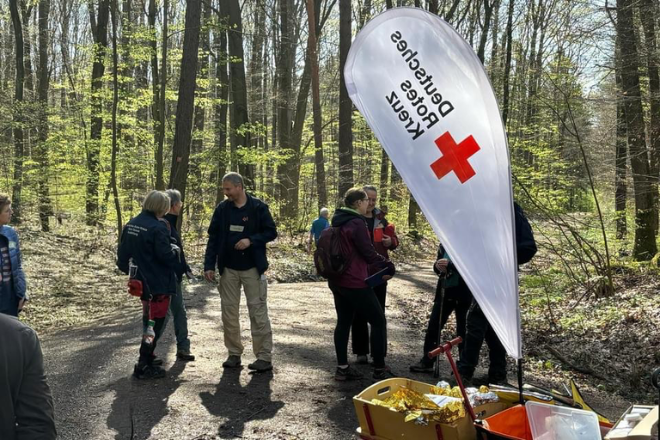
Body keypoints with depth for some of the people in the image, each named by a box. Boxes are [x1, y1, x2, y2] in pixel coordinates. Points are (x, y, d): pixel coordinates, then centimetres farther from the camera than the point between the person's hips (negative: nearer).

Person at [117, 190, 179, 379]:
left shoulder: (131, 224, 5)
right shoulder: (157, 227, -21)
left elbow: (123, 253, 11)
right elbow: (166, 256, -22)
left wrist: (129, 270, 22)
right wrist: (175, 249, -1)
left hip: (141, 281, 9)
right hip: (158, 283, -8)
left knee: (149, 319, 24)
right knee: (157, 322, 2)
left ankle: (147, 356, 35)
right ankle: (143, 367, 4)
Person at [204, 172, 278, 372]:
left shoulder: (258, 207, -6)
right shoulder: (222, 208, 2)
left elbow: (271, 232, -3)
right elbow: (213, 238, 3)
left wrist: (251, 240, -19)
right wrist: (209, 265, -4)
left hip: (252, 268, -3)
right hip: (228, 268, 3)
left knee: (258, 311, -1)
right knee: (229, 311, 6)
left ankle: (264, 357, 5)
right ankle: (234, 353, 18)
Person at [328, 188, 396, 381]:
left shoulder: (338, 222, 11)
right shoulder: (357, 223, -16)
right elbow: (368, 253, -14)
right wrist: (388, 266, -1)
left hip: (337, 281, 9)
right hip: (354, 282, -9)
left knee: (343, 321, 13)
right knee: (378, 320, 2)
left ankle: (342, 368, 14)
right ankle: (379, 369, 6)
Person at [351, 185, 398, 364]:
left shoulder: (381, 218, 11)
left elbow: (394, 240, 17)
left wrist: (391, 241, -5)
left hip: (378, 272, 4)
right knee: (359, 313, 5)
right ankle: (361, 352, 14)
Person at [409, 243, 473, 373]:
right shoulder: (444, 243, 5)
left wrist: (450, 264, -30)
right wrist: (438, 266, -11)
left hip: (462, 294, -5)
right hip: (444, 291, 5)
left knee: (462, 331, 4)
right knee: (433, 327, 5)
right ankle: (426, 362, 14)